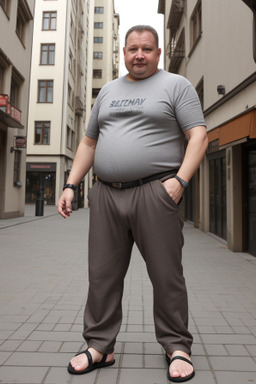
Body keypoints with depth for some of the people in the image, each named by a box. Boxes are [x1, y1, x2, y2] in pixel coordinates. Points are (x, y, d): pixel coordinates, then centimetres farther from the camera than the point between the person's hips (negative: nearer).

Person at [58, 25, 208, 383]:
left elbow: (198, 136, -2)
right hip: (106, 194, 5)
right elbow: (88, 142, 21)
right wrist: (71, 185, 11)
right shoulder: (108, 91, 22)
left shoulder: (176, 85, 8)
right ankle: (100, 347, 23)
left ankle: (177, 347, 22)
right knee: (103, 275, 7)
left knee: (166, 275, 2)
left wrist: (180, 180, -17)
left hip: (155, 192, -4)